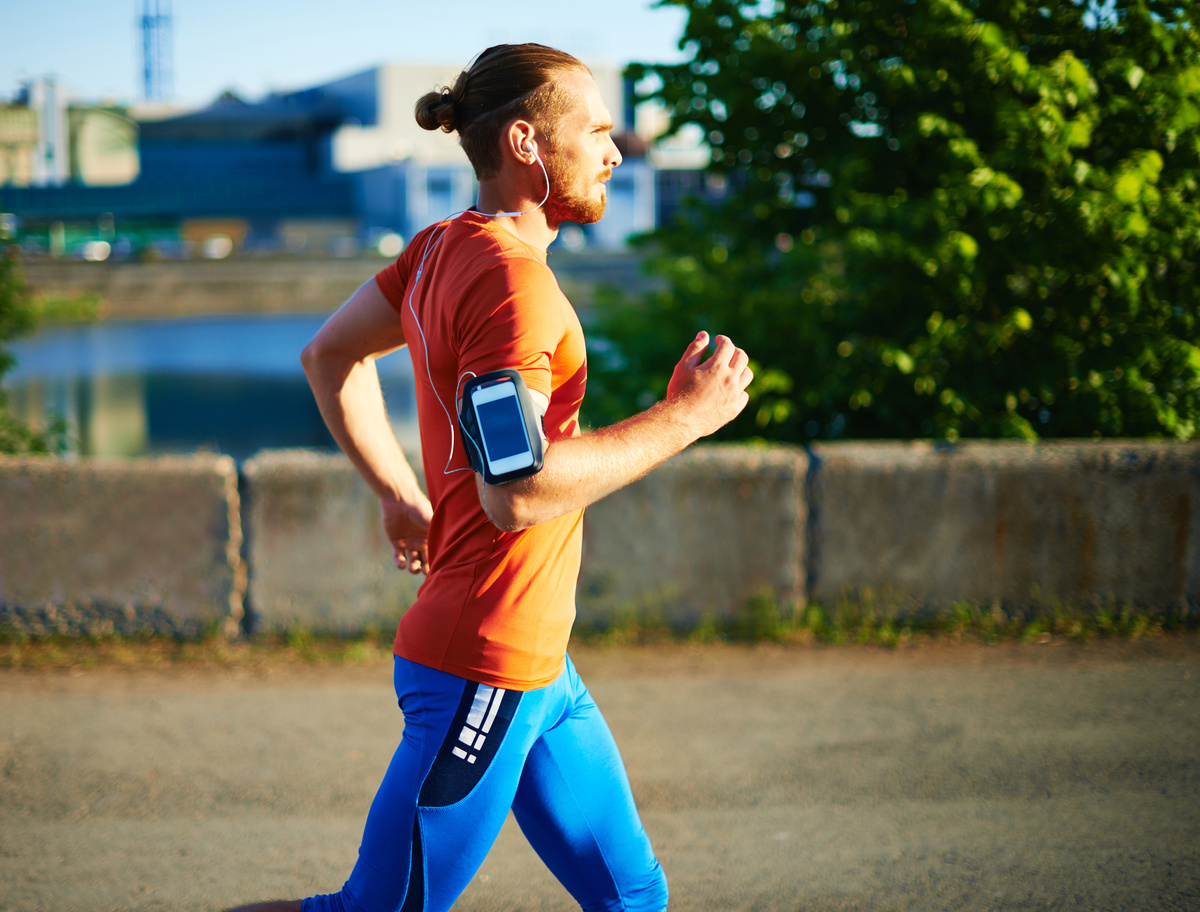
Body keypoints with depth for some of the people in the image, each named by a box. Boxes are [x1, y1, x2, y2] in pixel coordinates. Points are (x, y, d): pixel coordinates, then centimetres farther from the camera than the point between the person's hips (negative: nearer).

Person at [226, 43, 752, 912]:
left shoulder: (443, 247, 10)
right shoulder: (511, 281, -19)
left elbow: (329, 358, 22)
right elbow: (517, 490, -27)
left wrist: (404, 496, 23)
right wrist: (680, 418, -19)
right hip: (485, 669, -10)